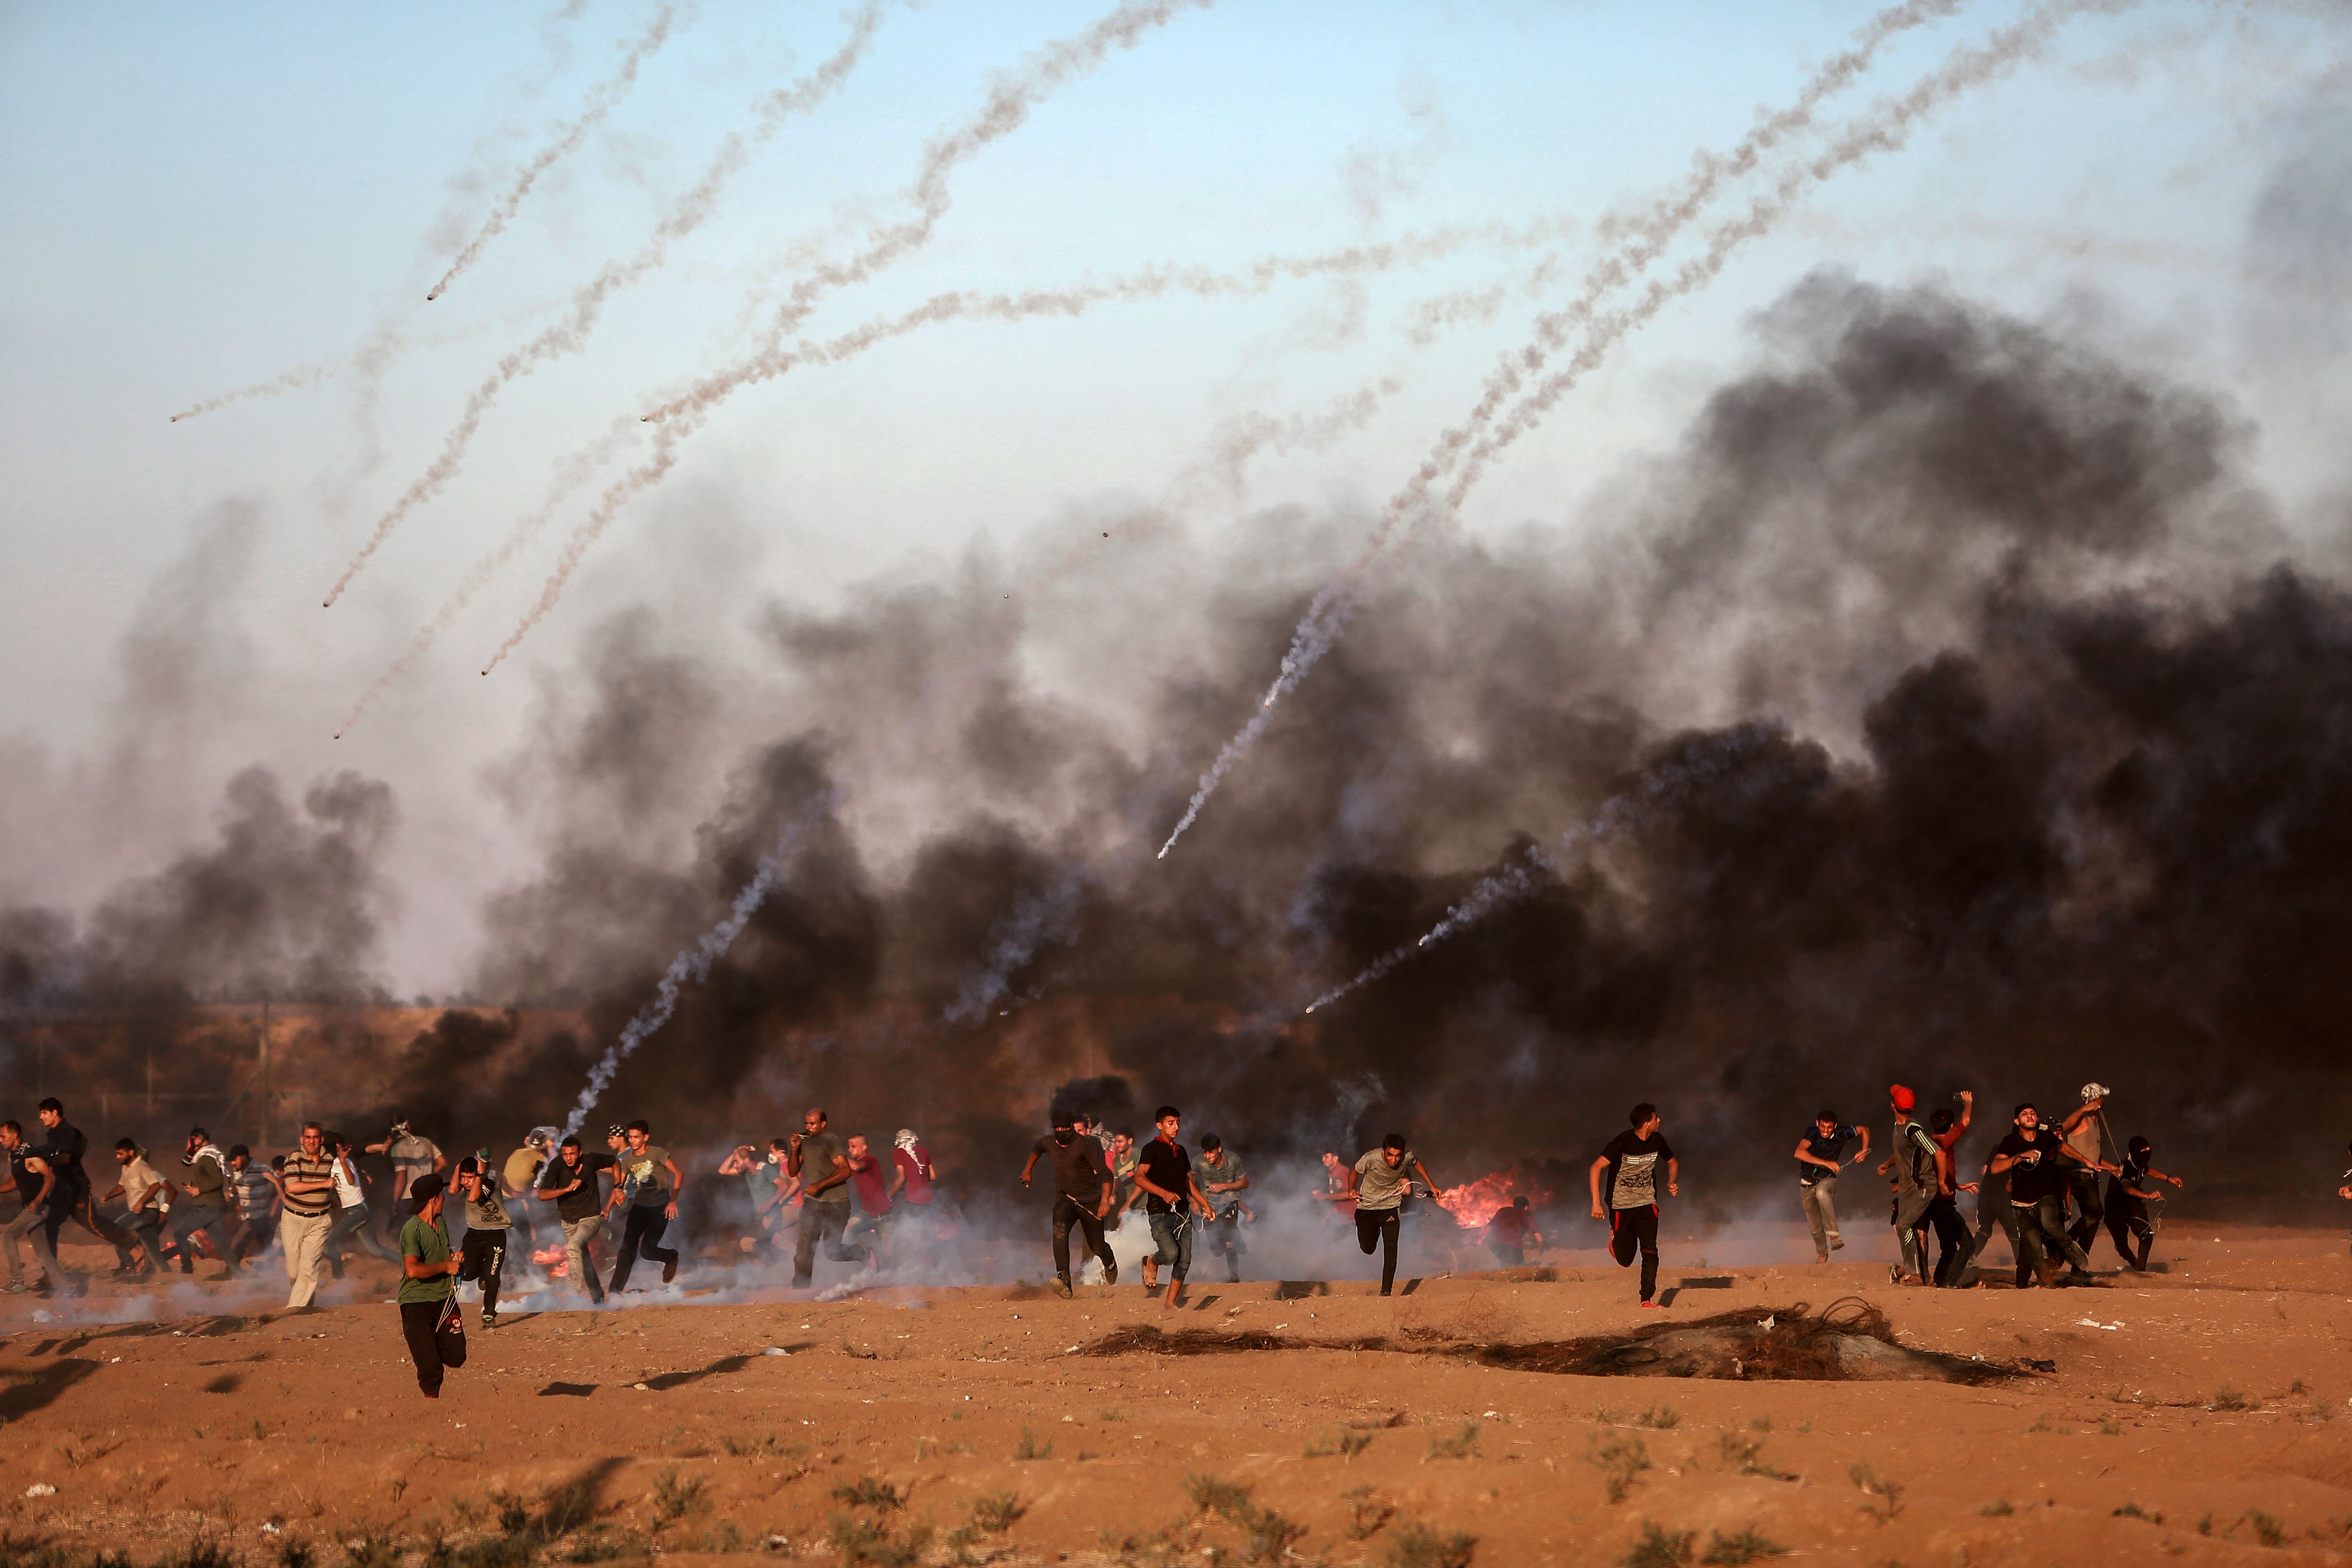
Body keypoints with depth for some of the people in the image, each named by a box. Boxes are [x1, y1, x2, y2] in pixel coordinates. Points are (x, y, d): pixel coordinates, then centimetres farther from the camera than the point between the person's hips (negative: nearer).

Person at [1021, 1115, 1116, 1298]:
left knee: (1097, 1247, 6)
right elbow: (1036, 1150, 25)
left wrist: (1105, 1201, -40)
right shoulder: (1048, 1143, -3)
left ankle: (1110, 1264, 45)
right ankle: (1064, 1280, -39)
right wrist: (1028, 1171, 37)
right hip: (1064, 1199, 3)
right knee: (1060, 1231, -28)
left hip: (1090, 1200, -3)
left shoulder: (1085, 1146, -21)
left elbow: (1105, 1173, -26)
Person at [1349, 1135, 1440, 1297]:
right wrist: (1352, 1189, -22)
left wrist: (1431, 1185, 7)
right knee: (1367, 1249, 9)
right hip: (1367, 1206, 0)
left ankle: (1386, 1291, -8)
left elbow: (1417, 1163, 6)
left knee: (1391, 1251, -13)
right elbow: (1355, 1171, -5)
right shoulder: (1371, 1159, -27)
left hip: (1391, 1206, 0)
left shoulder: (1407, 1158, -20)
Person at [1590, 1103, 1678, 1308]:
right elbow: (1597, 1167, -21)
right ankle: (1615, 1236, 41)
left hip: (1647, 1205, 3)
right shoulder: (1623, 1143, -19)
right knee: (1625, 1260, 6)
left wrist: (1672, 1183, -4)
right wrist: (1596, 1202, -29)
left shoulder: (1657, 1141, -2)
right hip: (1622, 1206, -3)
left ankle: (1647, 1299, -11)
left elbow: (1673, 1163, 18)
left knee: (1650, 1251, -14)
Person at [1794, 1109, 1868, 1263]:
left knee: (1822, 1193, -37)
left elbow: (1864, 1130, 5)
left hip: (1827, 1180, -1)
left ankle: (1834, 1236, -40)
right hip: (1808, 1182, 1)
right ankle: (1822, 1253, 34)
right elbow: (1799, 1153, -40)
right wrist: (1826, 1163, -44)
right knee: (1815, 1224, 7)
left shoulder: (1842, 1134, -15)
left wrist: (1864, 1151, -12)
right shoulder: (1812, 1132, -22)